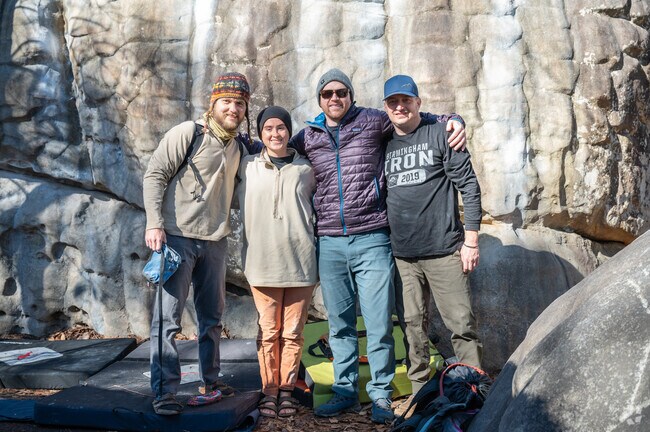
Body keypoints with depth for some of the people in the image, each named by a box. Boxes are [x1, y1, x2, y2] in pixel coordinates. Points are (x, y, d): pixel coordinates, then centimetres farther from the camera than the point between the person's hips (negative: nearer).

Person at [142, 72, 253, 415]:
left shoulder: (239, 148, 12)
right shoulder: (187, 133, -7)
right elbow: (154, 175, -10)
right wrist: (154, 224, -17)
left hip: (215, 242, 7)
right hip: (177, 236, -6)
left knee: (212, 316, 15)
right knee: (168, 317, -5)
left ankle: (210, 382, 29)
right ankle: (164, 392, 4)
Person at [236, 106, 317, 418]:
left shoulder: (305, 169, 7)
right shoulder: (246, 167, 5)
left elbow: (317, 207, 18)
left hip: (300, 261, 1)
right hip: (262, 262, 0)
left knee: (293, 332, 5)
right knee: (268, 331, 5)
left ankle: (287, 389, 18)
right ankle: (269, 390, 17)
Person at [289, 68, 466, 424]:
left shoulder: (373, 122, 3)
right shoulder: (307, 137, 11)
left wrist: (451, 120, -1)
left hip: (371, 240, -2)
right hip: (329, 244, 3)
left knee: (378, 324, 0)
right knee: (339, 324, 11)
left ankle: (381, 395, 16)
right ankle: (345, 392, 24)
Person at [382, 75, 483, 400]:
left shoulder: (440, 134, 1)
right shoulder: (383, 145, 13)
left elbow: (469, 186, -2)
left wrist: (471, 240, -6)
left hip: (444, 251, -4)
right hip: (401, 255, 4)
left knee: (461, 324, -1)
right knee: (412, 327, 8)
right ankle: (419, 392, 20)